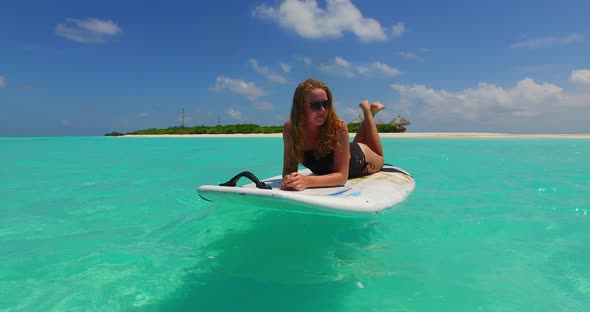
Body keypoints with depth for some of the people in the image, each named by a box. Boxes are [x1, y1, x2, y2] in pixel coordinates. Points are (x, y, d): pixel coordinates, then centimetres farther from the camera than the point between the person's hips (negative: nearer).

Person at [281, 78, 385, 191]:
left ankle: (368, 111, 38)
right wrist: (288, 180, -51)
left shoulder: (339, 127, -40)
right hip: (329, 170, 3)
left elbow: (342, 176, -40)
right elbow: (289, 169, -27)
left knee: (378, 159, 34)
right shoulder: (290, 128, -32)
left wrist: (307, 181, -55)